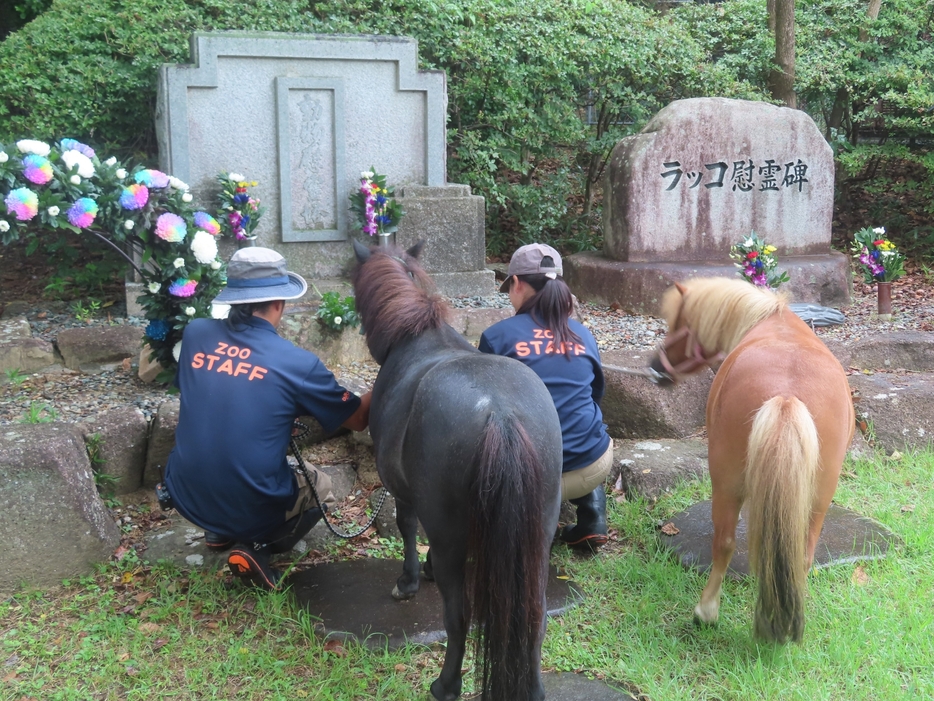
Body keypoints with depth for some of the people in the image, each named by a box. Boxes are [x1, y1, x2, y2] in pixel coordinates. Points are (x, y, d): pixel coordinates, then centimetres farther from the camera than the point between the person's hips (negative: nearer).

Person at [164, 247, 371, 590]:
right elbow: (358, 419, 1)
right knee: (320, 485, 26)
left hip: (187, 500, 5)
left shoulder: (194, 334, -4)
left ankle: (219, 533, 20)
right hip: (254, 510, -4)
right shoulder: (298, 363, -14)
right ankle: (257, 547, 4)